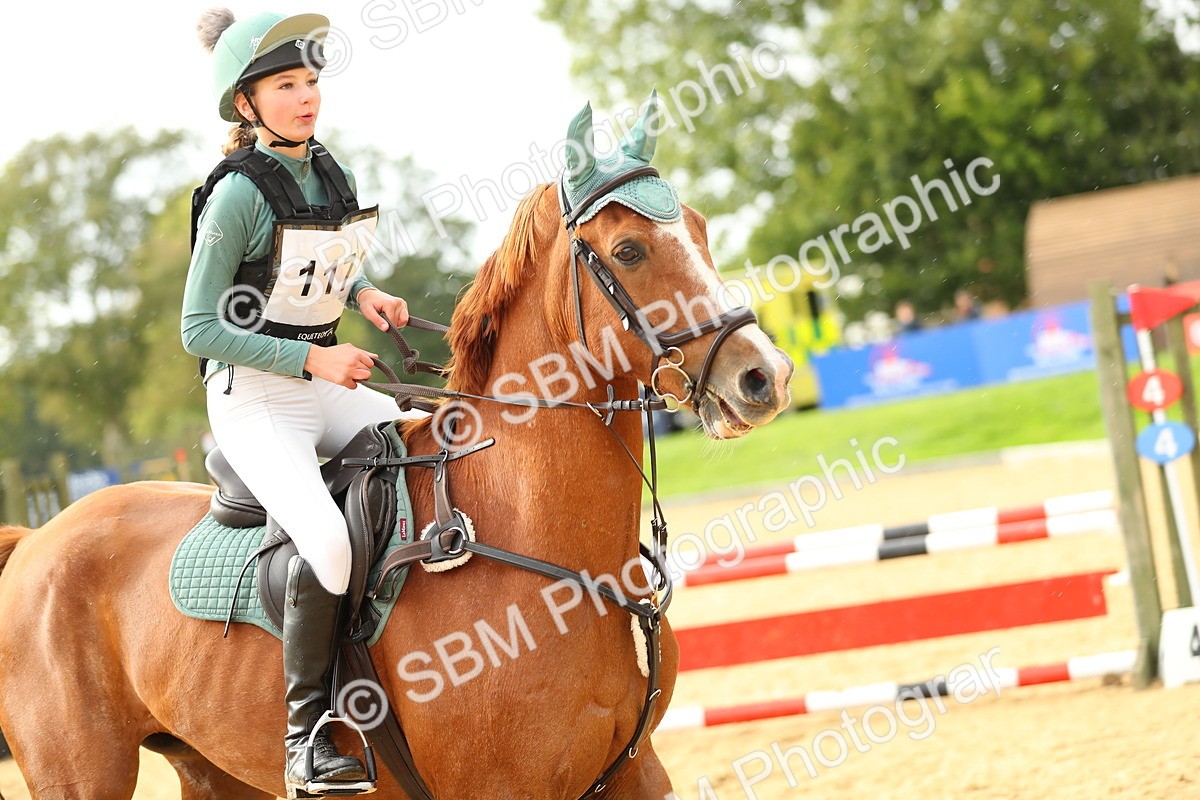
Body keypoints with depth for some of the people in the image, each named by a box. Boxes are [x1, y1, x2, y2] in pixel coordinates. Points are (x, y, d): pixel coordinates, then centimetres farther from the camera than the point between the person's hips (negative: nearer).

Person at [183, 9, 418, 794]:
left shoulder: (331, 174, 6)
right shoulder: (239, 193, -15)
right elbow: (199, 329, -15)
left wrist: (367, 293, 2)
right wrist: (311, 358, -20)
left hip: (328, 386, 8)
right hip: (252, 400, -8)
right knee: (328, 541, -29)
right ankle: (307, 729, -16)